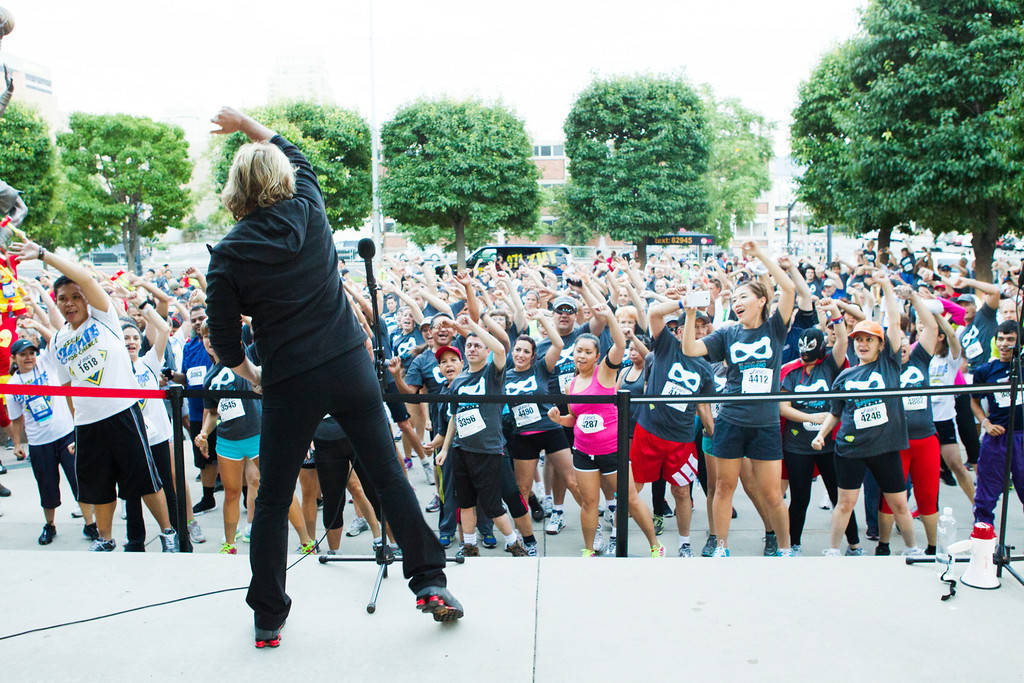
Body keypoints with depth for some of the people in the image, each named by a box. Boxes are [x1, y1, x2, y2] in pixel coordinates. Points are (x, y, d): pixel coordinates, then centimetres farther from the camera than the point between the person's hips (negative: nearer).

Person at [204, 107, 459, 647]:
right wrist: (246, 124, 30)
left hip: (290, 382, -2)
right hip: (350, 365, 2)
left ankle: (268, 618, 21)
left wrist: (249, 374, 17)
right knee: (389, 474, 9)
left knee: (272, 500, 11)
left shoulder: (228, 255, -6)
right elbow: (296, 156, 23)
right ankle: (430, 582, 14)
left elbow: (223, 338, -1)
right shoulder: (309, 212, 0)